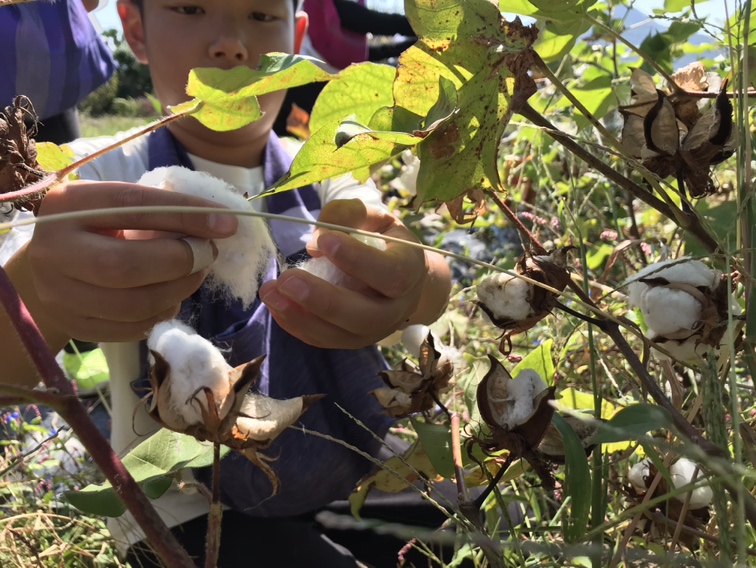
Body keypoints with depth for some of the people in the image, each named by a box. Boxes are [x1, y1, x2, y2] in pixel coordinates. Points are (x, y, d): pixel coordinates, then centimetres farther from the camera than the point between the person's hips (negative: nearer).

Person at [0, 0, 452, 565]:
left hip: (352, 473, 4)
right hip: (194, 512, -3)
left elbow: (435, 282, -22)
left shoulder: (324, 173, -2)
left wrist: (405, 285, -47)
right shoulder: (97, 176, -10)